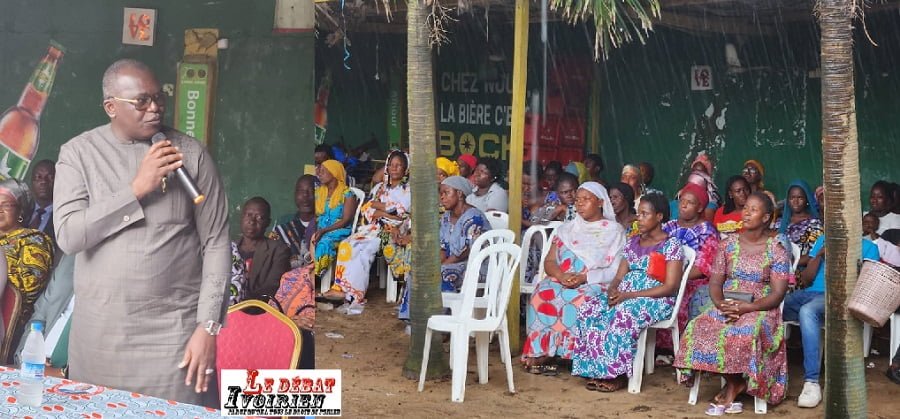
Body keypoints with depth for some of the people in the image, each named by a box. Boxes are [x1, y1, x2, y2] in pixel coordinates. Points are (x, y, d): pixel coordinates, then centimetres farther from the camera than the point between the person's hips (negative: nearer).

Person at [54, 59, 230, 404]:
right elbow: (68, 236, -11)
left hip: (173, 328, -1)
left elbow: (216, 243, -2)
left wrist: (208, 326, -8)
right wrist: (137, 188, -17)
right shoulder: (79, 152, 1)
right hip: (99, 330, 1)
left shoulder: (191, 154, -1)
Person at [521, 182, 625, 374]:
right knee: (543, 293, -31)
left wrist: (584, 277, -17)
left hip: (596, 285, -3)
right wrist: (561, 275, -11)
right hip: (561, 282, 3)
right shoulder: (567, 229, 20)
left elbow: (616, 271, -3)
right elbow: (549, 262, 12)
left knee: (579, 300, -37)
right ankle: (539, 352, -30)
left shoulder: (614, 231, 7)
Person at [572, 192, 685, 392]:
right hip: (625, 295, 7)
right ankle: (596, 370, -21)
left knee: (623, 315, -38)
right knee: (589, 308, -21)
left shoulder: (671, 245, -4)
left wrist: (630, 295, -19)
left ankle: (617, 373, -26)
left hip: (656, 299, -6)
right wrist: (613, 290, -11)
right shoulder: (633, 242, 18)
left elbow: (671, 287, -12)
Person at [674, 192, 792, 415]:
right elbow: (715, 282, 8)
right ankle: (736, 384, -14)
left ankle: (732, 386, -14)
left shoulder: (776, 250, 0)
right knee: (700, 328, -29)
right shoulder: (727, 243, 11)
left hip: (760, 309, -3)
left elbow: (777, 294, -7)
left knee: (745, 333, -38)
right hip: (725, 305, 4)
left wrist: (747, 307, -21)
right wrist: (720, 303, -15)